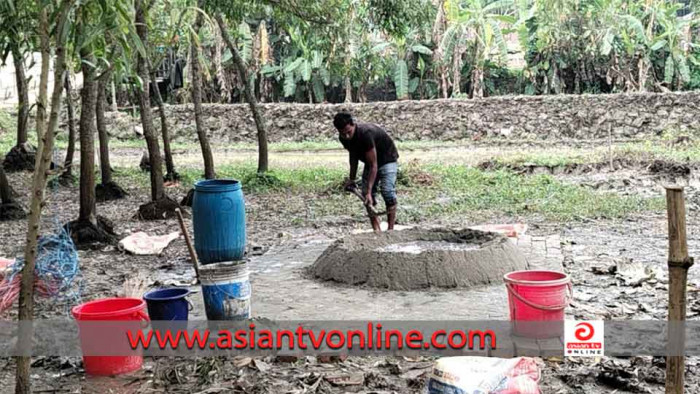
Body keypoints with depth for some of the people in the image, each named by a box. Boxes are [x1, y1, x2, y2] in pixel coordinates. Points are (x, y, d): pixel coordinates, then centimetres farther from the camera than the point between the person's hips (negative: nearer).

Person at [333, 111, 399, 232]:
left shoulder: (366, 133, -37)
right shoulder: (343, 138, -15)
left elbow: (373, 165, -36)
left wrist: (369, 191, -39)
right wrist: (352, 178, 5)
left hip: (387, 158, -7)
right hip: (370, 160, 7)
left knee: (387, 192, -21)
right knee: (366, 193, -4)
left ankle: (390, 230, -18)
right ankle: (377, 230, -2)